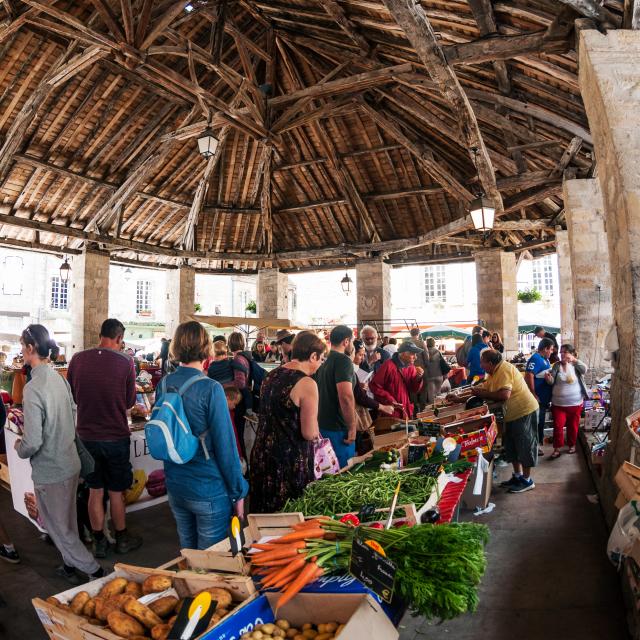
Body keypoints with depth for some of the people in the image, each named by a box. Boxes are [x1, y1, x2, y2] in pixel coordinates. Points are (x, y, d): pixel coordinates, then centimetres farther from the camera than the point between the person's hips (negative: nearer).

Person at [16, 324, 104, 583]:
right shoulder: (59, 378, -1)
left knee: (59, 528, 11)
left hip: (50, 472, -7)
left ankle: (94, 571, 18)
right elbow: (73, 414, 11)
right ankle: (71, 566, 40)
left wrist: (19, 447, -3)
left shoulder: (33, 389, -25)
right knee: (68, 523, 24)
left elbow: (32, 442, -24)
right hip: (70, 462, 7)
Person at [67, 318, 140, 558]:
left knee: (95, 490, 17)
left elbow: (72, 395, 7)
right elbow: (130, 401, -5)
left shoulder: (77, 359, -8)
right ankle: (122, 539, 31)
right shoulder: (125, 362, -16)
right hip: (116, 436, -2)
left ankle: (99, 542, 30)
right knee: (116, 492, 14)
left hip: (87, 435, 3)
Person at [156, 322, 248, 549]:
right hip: (209, 490, -6)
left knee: (187, 551, 24)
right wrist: (238, 493, -8)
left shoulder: (164, 384, -3)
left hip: (175, 486, 6)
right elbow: (225, 446, -18)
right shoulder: (210, 389, -21)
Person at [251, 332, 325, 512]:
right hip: (291, 461, -7)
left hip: (262, 456, 7)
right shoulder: (307, 383, -18)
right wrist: (315, 430, 2)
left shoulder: (271, 376, 5)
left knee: (267, 516, 19)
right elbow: (310, 433, -18)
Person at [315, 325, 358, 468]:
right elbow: (346, 397, -27)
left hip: (322, 426, 9)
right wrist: (352, 427, -18)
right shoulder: (343, 360, -16)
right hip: (338, 429, -9)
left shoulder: (324, 362, 12)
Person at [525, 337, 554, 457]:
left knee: (541, 421, 21)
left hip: (545, 398, 10)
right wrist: (533, 395, -26)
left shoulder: (545, 359, 10)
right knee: (536, 422, 0)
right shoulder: (535, 359, -21)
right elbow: (529, 376, -28)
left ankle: (540, 440, 35)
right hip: (538, 398, -10)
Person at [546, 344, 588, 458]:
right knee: (558, 426, -4)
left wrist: (574, 360, -19)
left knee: (573, 426, 14)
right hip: (558, 403, 0)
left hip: (575, 403, 0)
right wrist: (549, 378, -28)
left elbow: (584, 370, -20)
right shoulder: (557, 365, 0)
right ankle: (557, 449, 6)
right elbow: (552, 382, -6)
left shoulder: (575, 365, 1)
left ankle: (572, 445, 34)